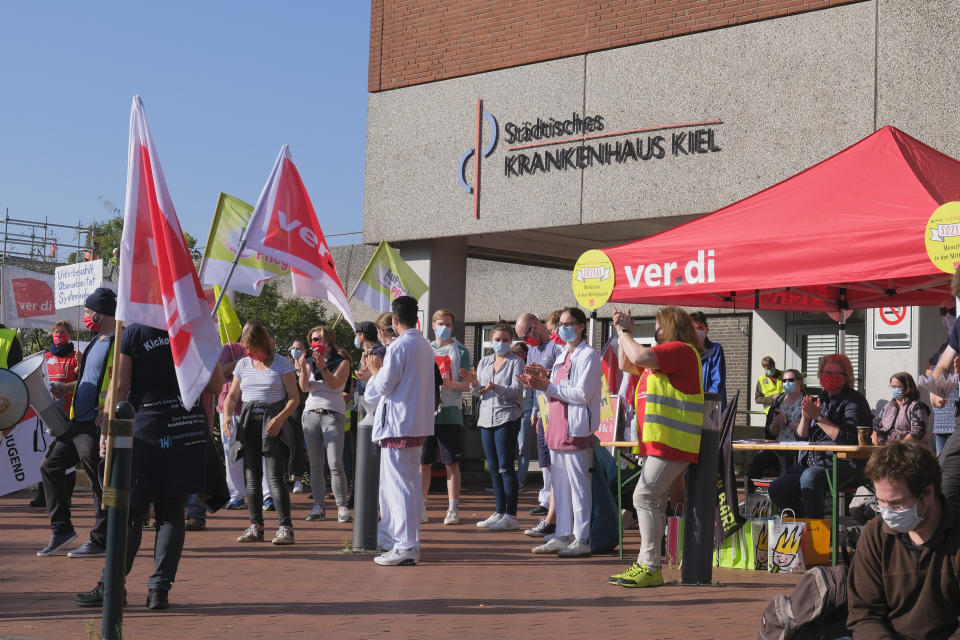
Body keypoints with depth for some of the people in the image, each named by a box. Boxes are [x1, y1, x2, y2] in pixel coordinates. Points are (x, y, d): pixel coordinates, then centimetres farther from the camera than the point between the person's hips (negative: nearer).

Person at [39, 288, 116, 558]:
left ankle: (100, 541, 6)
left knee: (100, 481, -3)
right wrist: (66, 388, 18)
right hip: (77, 421, 10)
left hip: (98, 425, -10)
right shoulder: (97, 341, 18)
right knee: (50, 465, 12)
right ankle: (61, 529, 19)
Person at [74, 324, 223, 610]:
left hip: (147, 427, -2)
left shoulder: (132, 334, -2)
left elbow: (120, 387, -4)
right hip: (189, 427, 2)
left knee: (132, 511, 4)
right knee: (172, 512, 6)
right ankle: (160, 587, 1)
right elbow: (216, 385, 3)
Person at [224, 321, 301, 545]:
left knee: (275, 478, -13)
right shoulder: (243, 365, 13)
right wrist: (227, 415, -1)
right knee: (251, 477, 4)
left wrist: (280, 418, -18)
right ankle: (255, 526, 10)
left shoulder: (282, 364, -1)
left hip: (272, 423, -5)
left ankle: (285, 527, -12)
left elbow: (294, 398, -2)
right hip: (248, 423, 5)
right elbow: (233, 396, 18)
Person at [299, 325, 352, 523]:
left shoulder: (342, 362, 4)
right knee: (315, 464, 2)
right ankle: (318, 506, 6)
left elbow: (335, 384, -10)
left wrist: (323, 367, -22)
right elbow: (304, 387, 2)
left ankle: (342, 506, -10)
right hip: (311, 413, 4)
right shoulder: (310, 361, 14)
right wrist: (303, 368, -14)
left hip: (333, 414, -4)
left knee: (335, 464, -12)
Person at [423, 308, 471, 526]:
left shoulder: (460, 351, 5)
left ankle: (452, 509, 3)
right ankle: (421, 508, 11)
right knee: (423, 463, 4)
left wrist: (449, 384, -18)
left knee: (452, 464, -1)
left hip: (450, 412, -3)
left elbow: (467, 385, 0)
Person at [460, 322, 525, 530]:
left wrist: (495, 388, -26)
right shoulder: (484, 361, 16)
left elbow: (517, 391, -12)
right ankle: (500, 512, 16)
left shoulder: (516, 362, -1)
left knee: (505, 467, -9)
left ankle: (511, 515, -7)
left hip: (507, 417, -6)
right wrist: (474, 382, -7)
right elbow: (478, 393, 14)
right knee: (493, 468, 9)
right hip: (486, 417, 6)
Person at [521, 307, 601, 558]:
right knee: (559, 485, 11)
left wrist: (548, 387, -15)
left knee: (578, 486, -5)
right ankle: (562, 536, 17)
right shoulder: (562, 356, 19)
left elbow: (582, 395, -16)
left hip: (577, 430, -9)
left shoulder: (588, 356, -7)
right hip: (557, 428, 9)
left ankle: (581, 539, -2)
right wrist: (541, 384, 4)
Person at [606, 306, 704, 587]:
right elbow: (627, 364, 32)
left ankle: (650, 567, -16)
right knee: (654, 500, 11)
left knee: (644, 496, -16)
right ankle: (645, 564, 15)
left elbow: (640, 357, -22)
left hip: (672, 441, -11)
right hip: (658, 441, 11)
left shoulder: (681, 350, -9)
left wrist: (624, 331, -6)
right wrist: (624, 332, 20)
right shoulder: (667, 354, 25)